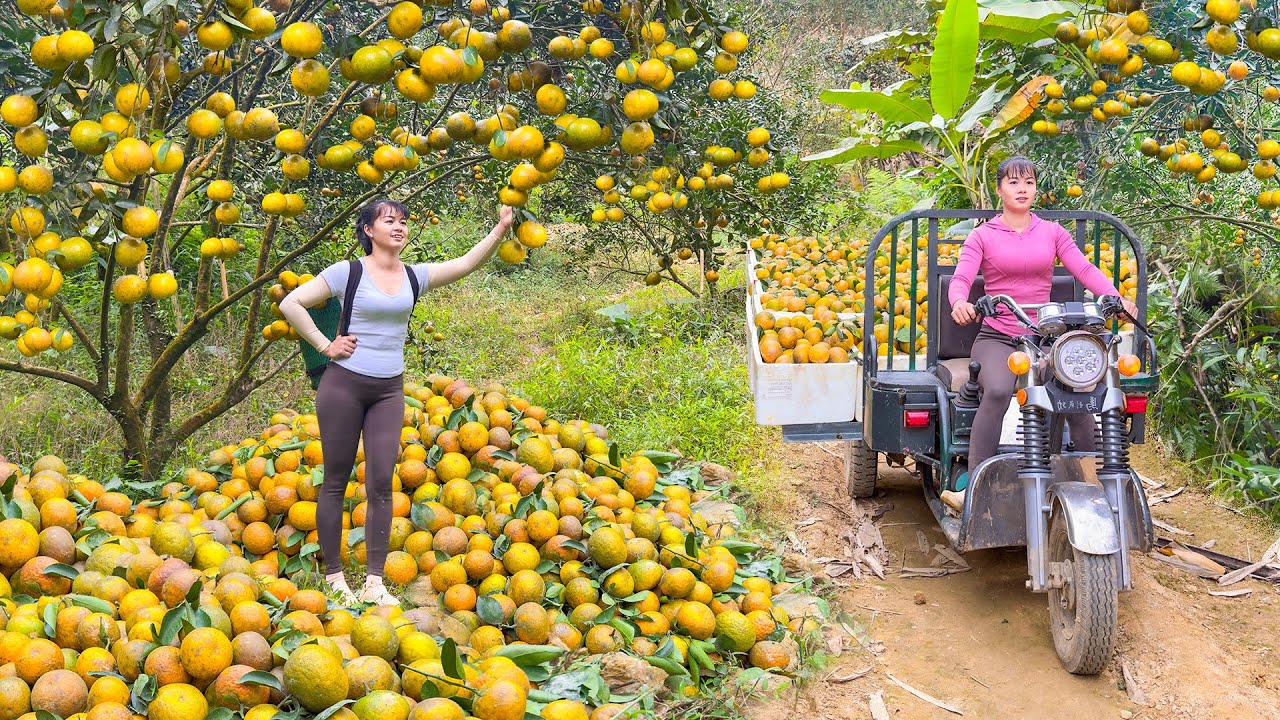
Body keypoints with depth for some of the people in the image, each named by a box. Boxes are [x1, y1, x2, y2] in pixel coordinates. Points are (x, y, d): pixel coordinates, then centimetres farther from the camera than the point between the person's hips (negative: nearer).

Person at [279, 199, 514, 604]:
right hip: (344, 384, -4)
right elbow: (291, 304, -6)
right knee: (335, 482, 4)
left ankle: (374, 585, 3)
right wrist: (325, 345, -8)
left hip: (389, 390, 4)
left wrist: (501, 229, -14)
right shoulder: (348, 272, -6)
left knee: (381, 484, 0)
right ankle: (334, 579, 12)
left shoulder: (414, 276, 6)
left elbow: (467, 264, -2)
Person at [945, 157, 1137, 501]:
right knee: (998, 390, -34)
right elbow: (961, 278, -7)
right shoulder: (983, 235, 7)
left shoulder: (1053, 232, 13)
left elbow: (1085, 270, 1)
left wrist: (1116, 297, -19)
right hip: (996, 339, -2)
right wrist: (959, 301, -32)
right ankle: (972, 483, -32)